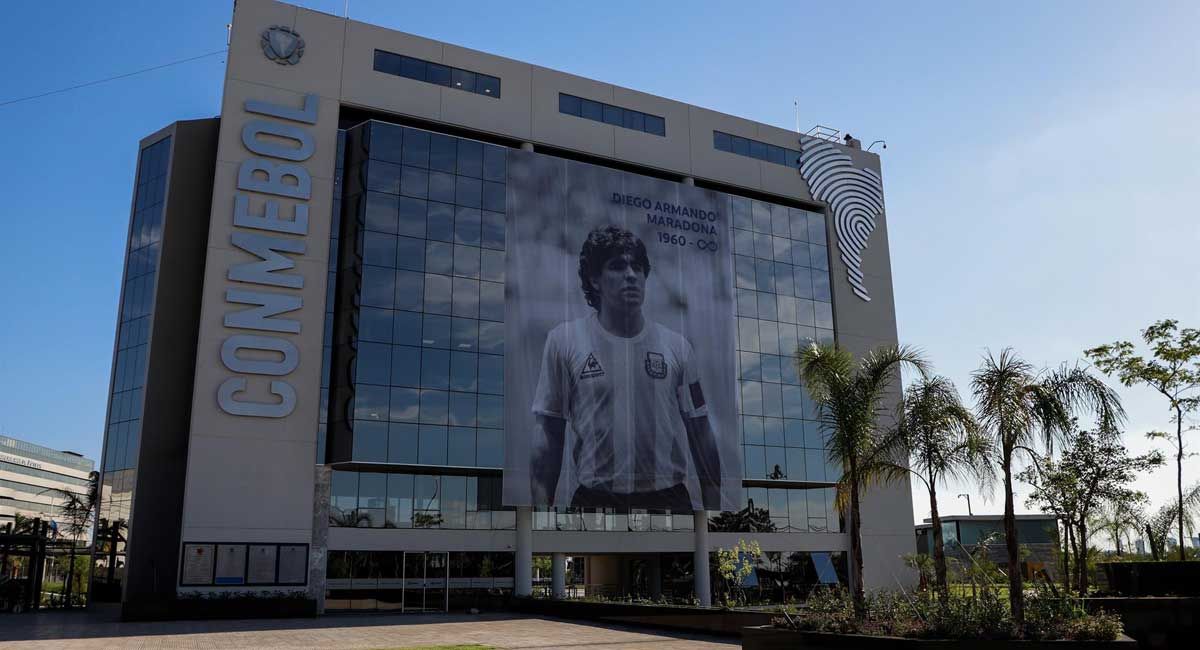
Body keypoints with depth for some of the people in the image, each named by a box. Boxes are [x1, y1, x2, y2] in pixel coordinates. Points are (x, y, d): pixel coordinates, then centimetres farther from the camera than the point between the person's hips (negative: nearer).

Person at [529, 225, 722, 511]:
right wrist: (542, 503, -5)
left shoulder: (677, 346, 2)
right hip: (593, 498, -1)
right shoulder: (563, 340, -3)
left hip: (669, 498, 2)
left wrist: (713, 505, 3)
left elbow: (700, 432, 5)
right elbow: (548, 434, -1)